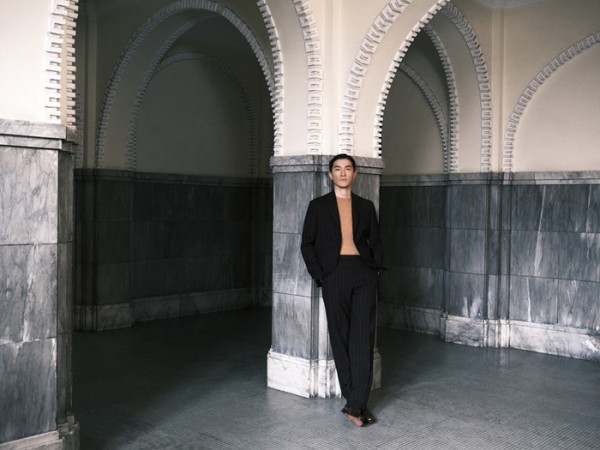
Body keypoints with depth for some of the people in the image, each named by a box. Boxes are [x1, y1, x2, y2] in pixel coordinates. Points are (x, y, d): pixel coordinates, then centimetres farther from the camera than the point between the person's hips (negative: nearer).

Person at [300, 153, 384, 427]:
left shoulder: (366, 206, 13)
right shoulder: (318, 206, 8)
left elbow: (375, 242, 15)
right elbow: (307, 244, 5)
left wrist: (376, 269, 1)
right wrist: (320, 276, -4)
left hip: (363, 273, 1)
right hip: (334, 273, -1)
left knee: (363, 335, -7)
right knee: (340, 335, 2)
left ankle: (356, 403, -5)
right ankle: (357, 401, 11)